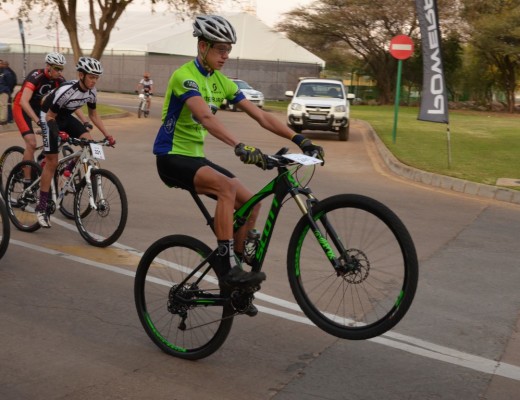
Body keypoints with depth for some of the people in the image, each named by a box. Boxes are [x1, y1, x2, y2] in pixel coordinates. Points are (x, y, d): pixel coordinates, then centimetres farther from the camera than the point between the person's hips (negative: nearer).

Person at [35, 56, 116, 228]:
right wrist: (57, 134, -37)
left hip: (66, 117, 6)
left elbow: (93, 114, 2)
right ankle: (41, 207, -3)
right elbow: (50, 116, -24)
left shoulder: (92, 91, -13)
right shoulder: (66, 90, -33)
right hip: (49, 117, -6)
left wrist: (107, 135, -3)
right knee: (52, 162, -10)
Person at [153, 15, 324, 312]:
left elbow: (261, 116, 1)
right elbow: (206, 117, -36)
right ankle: (227, 266, -30)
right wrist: (241, 147, -50)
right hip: (172, 157, -8)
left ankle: (234, 269, 10)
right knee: (226, 186, -33)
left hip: (195, 156, 8)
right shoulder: (185, 76, -18)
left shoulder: (222, 82, 6)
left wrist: (299, 139, -9)